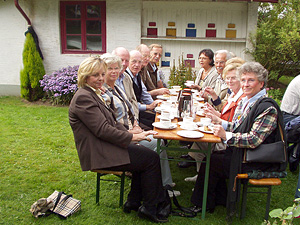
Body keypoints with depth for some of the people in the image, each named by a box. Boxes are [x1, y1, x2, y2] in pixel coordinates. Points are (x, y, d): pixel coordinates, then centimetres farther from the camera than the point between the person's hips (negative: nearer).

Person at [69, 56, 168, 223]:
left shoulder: (94, 94, 15)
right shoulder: (83, 98, -17)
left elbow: (111, 122, 15)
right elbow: (102, 129, -22)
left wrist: (129, 134, -1)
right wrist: (133, 137, -18)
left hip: (103, 147, 10)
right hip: (98, 154, -10)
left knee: (146, 155, 3)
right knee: (152, 159, -8)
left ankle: (133, 202, 12)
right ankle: (149, 208, 6)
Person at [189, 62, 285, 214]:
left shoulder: (268, 108, -20)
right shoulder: (245, 101, 8)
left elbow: (254, 140, -26)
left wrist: (226, 135, -30)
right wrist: (220, 122, 2)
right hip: (241, 151, 9)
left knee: (211, 162, -11)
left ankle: (204, 205, 12)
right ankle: (220, 200, 14)